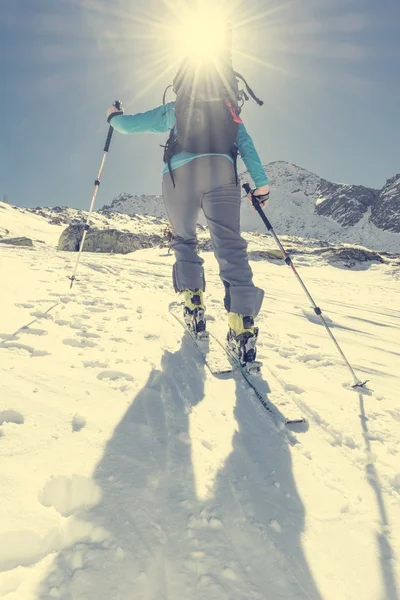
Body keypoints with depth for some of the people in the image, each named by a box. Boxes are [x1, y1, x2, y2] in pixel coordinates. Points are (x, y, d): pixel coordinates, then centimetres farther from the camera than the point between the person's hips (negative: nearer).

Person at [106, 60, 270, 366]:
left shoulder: (175, 108, 22)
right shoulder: (228, 107, 27)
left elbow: (130, 124, 26)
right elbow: (245, 144, 13)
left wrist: (114, 117, 47)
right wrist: (261, 182, 6)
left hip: (181, 172, 0)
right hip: (222, 172, 1)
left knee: (184, 241, 17)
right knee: (230, 247, -8)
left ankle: (194, 305, 2)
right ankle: (242, 324, -22)